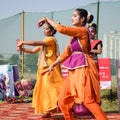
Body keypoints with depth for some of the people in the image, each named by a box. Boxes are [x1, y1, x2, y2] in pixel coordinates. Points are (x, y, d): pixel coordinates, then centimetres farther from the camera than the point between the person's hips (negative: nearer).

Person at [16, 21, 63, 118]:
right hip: (44, 69, 9)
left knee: (50, 88, -15)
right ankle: (47, 110, 12)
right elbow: (33, 51, 15)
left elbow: (36, 43, -20)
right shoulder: (44, 41, 20)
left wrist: (23, 42, -16)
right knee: (43, 89, 8)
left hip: (50, 68, -9)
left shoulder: (51, 39, -8)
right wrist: (22, 49, 0)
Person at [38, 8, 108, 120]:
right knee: (63, 101, 6)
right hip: (74, 70, 9)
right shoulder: (74, 35, 16)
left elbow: (61, 29, -17)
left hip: (83, 69, -9)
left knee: (88, 101, -9)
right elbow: (66, 53, 18)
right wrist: (52, 66, 18)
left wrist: (46, 19, -5)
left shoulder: (83, 31, -9)